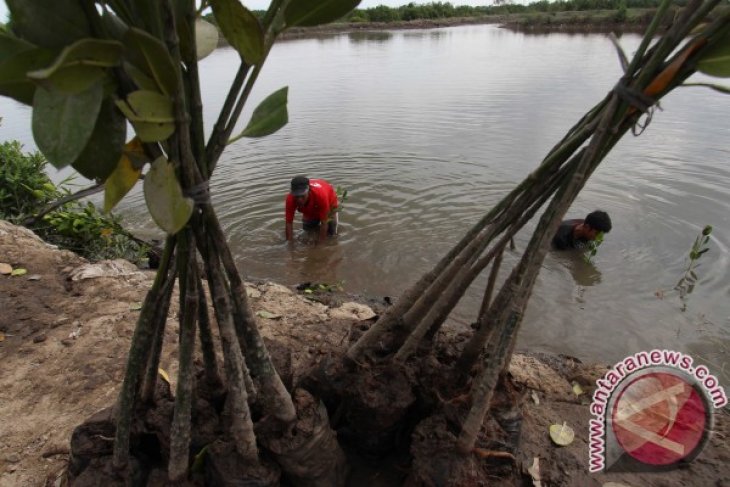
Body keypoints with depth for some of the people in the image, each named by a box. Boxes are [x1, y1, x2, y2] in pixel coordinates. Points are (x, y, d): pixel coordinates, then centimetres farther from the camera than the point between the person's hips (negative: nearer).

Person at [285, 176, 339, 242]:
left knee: (331, 232, -5)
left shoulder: (321, 195, -48)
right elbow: (289, 223, -30)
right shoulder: (290, 198, -38)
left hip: (329, 202, -3)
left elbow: (324, 223, -39)